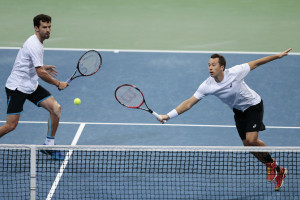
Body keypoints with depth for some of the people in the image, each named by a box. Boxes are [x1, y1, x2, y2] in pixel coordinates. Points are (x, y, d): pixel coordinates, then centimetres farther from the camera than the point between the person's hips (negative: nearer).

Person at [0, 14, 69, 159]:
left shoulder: (36, 42, 10)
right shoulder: (34, 46, -22)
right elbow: (40, 73, -23)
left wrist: (43, 67, 16)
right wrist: (58, 84, -11)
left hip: (31, 86, 9)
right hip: (16, 87, -9)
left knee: (56, 108, -5)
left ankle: (49, 145, 4)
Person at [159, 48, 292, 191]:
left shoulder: (235, 72, -28)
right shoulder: (207, 86, -21)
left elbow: (255, 63, -12)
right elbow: (189, 103, -19)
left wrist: (278, 56, -8)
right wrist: (168, 116, -27)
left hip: (254, 105, -5)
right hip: (239, 111, 5)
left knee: (251, 140, -21)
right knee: (247, 145, 5)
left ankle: (270, 162, 9)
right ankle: (278, 171, 21)